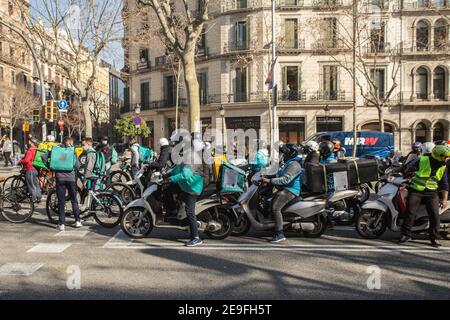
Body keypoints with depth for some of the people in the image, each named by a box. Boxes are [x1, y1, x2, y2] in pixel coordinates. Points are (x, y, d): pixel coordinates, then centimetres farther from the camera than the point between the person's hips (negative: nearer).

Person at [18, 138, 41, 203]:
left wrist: (20, 162, -8)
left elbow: (26, 160, -25)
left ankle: (34, 198, 3)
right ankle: (39, 197, 18)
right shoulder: (36, 150, 11)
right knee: (36, 184, 14)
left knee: (31, 184, -1)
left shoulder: (30, 150, -18)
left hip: (30, 169, -8)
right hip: (35, 169, 9)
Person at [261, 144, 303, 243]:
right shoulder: (288, 163, 21)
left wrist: (270, 181, -25)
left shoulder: (294, 165, -15)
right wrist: (267, 177, 13)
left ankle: (280, 234, -23)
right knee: (271, 203, 14)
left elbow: (285, 179, -25)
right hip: (285, 189, 11)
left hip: (290, 190, -11)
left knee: (275, 207, -24)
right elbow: (279, 175, 27)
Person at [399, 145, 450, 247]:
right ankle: (406, 235, 3)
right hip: (416, 190, -3)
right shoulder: (422, 161, -7)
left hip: (431, 192, 3)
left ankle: (435, 238, 8)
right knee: (410, 212, -9)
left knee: (435, 215, -7)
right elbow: (409, 171, 4)